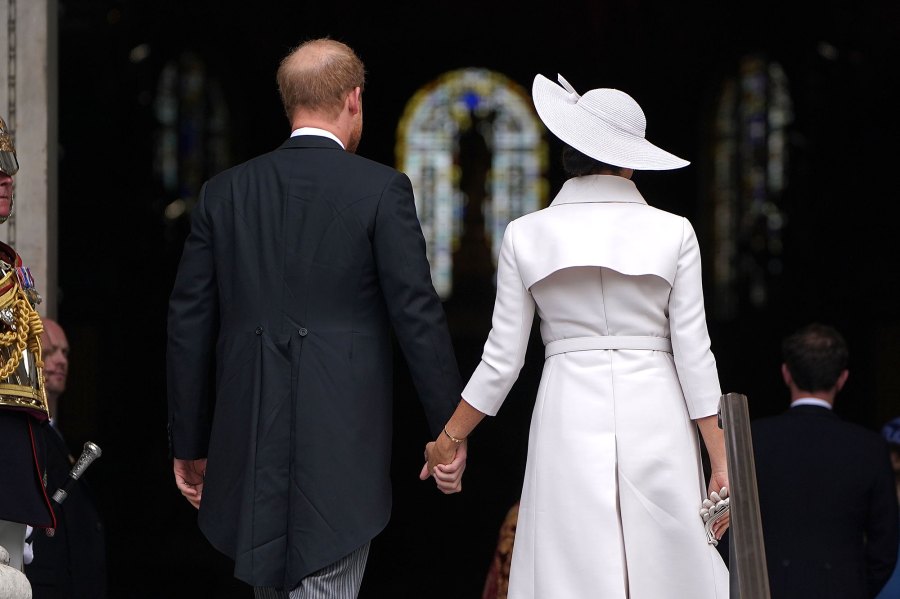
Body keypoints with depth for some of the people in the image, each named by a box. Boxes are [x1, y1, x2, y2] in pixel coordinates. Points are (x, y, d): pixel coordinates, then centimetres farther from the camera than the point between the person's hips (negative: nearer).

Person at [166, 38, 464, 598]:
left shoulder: (224, 192, 7)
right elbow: (419, 316, -7)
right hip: (342, 443, -4)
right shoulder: (381, 189, -5)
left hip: (248, 444, 4)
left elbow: (189, 324, 8)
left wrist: (190, 445, 15)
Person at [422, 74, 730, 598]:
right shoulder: (673, 233, 0)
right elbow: (694, 357, -2)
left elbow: (502, 361, 3)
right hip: (656, 423, -1)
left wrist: (448, 439, 16)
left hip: (568, 421, 1)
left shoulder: (527, 236, 2)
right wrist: (721, 460, 2)